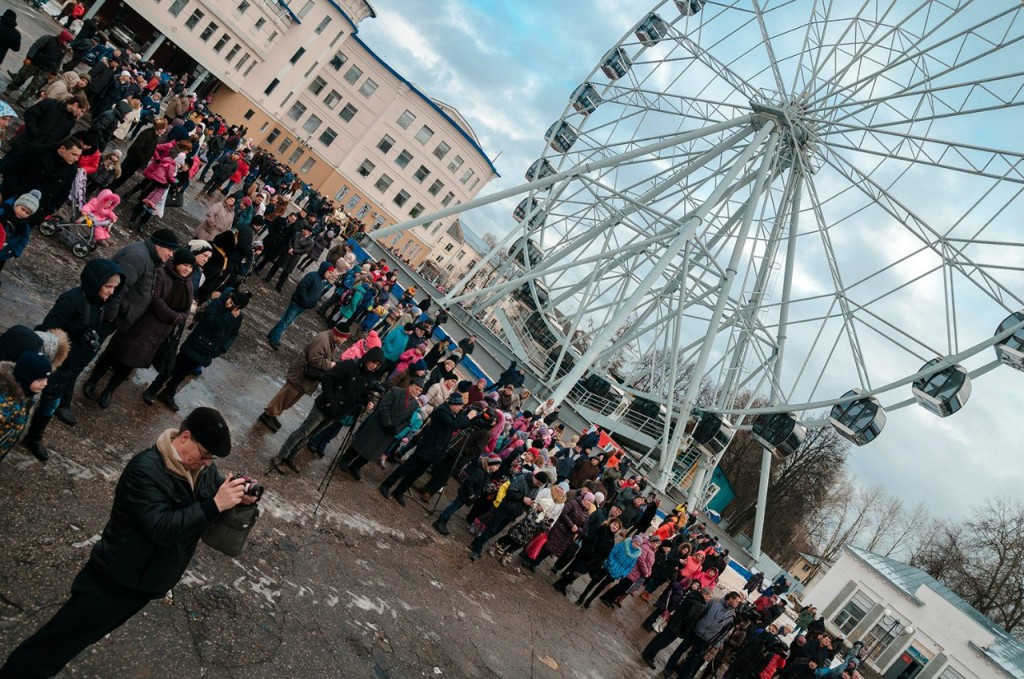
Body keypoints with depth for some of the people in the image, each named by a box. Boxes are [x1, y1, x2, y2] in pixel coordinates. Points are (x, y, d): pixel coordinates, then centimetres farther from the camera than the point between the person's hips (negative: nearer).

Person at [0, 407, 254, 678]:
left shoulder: (204, 469, -4)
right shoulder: (145, 469, -27)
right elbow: (162, 528, -35)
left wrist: (240, 498, -17)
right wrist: (215, 505, -39)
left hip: (147, 583, 7)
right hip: (115, 582, -7)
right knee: (52, 645, 3)